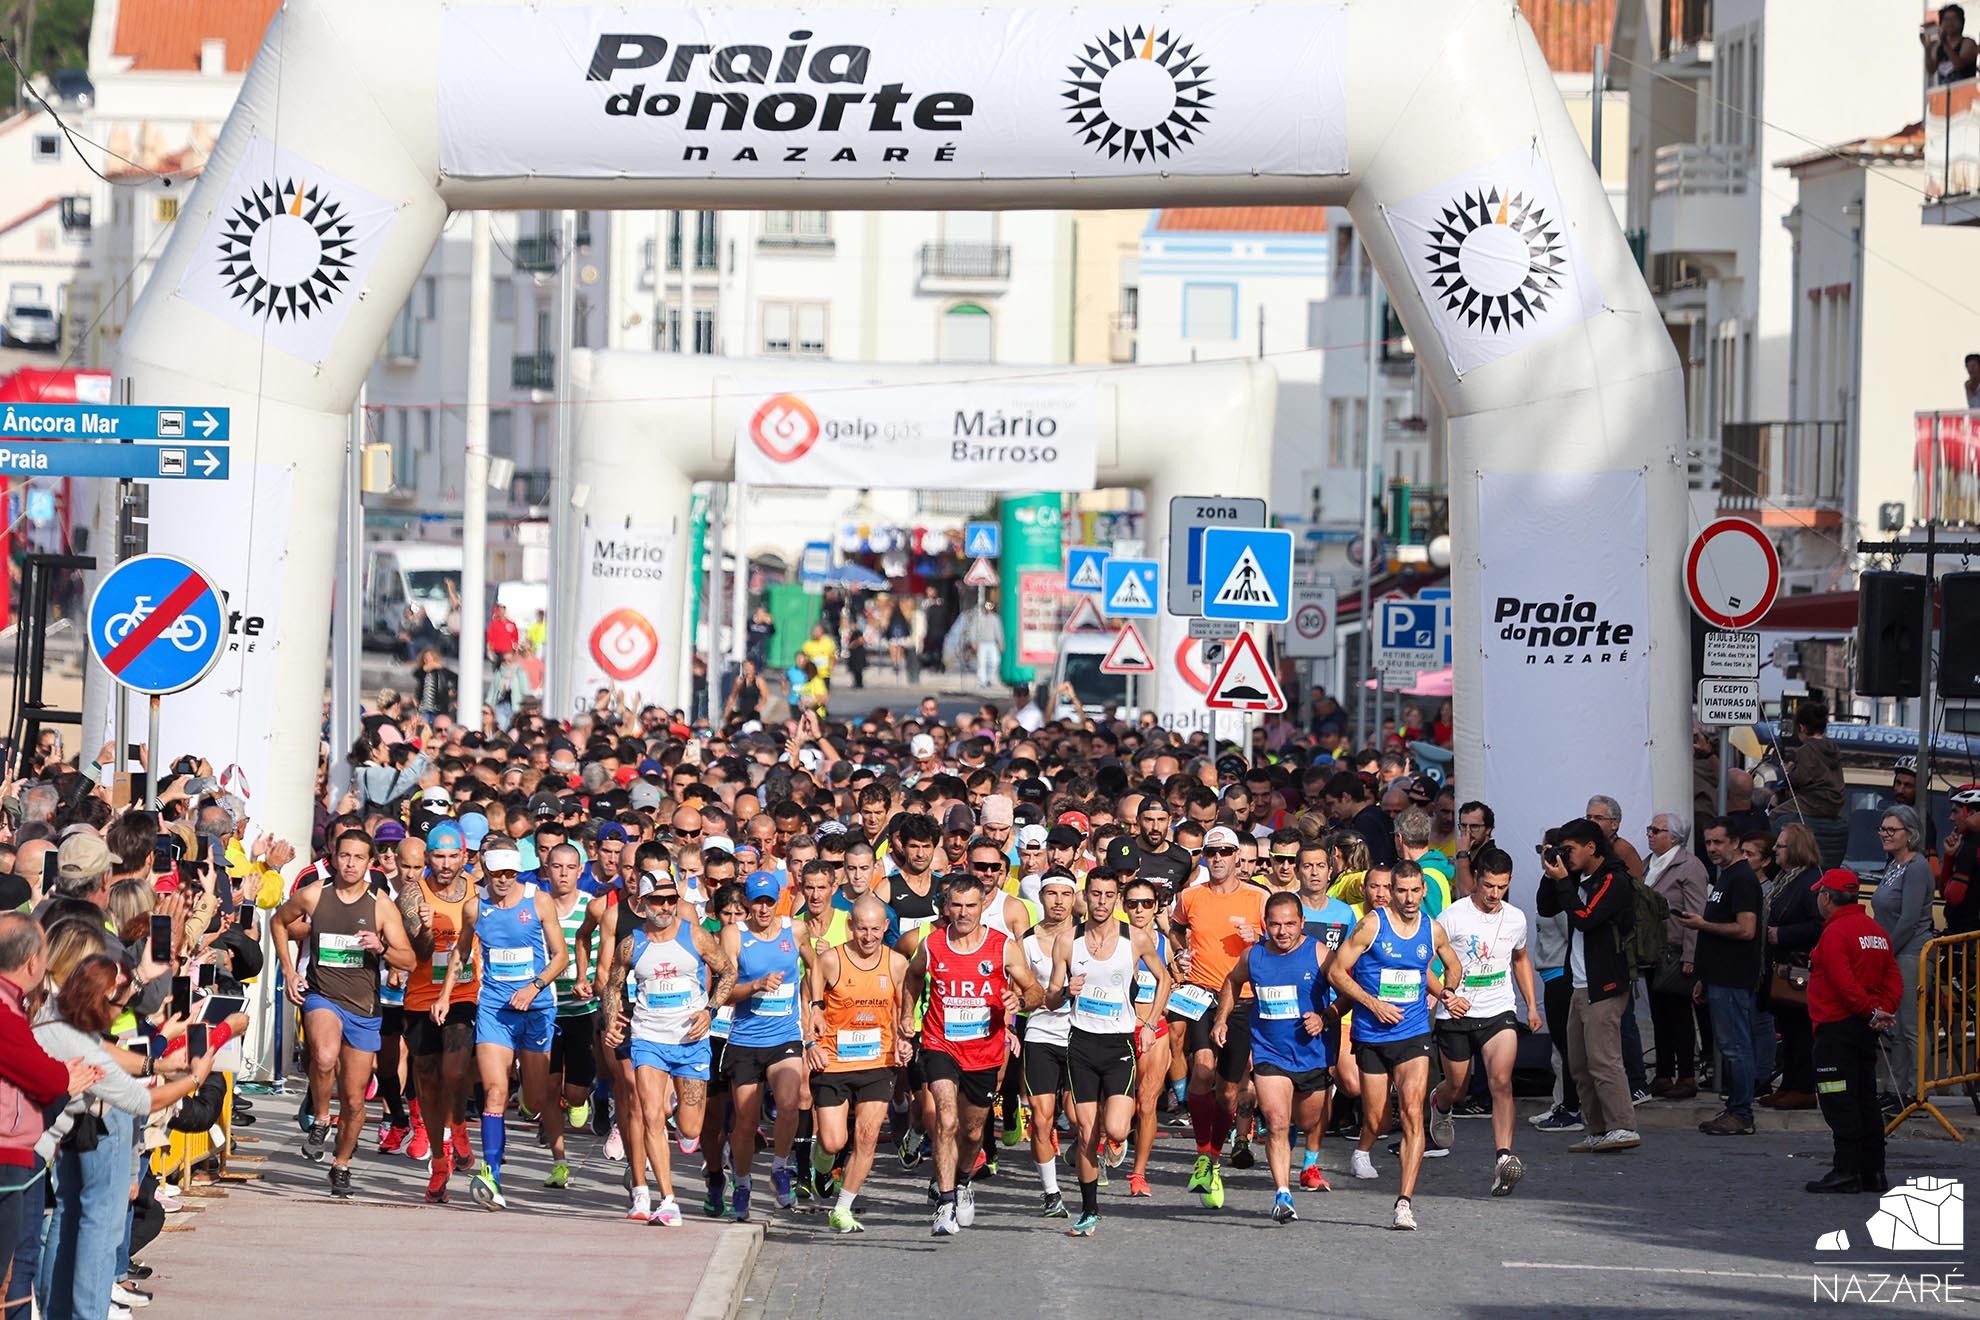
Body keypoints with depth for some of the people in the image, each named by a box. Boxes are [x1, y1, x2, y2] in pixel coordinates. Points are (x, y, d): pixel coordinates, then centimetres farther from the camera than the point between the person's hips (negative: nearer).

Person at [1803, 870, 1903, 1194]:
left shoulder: (1835, 933, -14)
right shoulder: (1876, 930, 13)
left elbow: (1844, 983, -23)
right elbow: (1893, 979, 10)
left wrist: (1871, 1010, -17)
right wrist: (1885, 1009, -2)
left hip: (1837, 1029, -9)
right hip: (1866, 1032, 9)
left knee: (1839, 1101, -7)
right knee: (1866, 1100, 12)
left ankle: (1847, 1171, -9)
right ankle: (1873, 1172, 14)